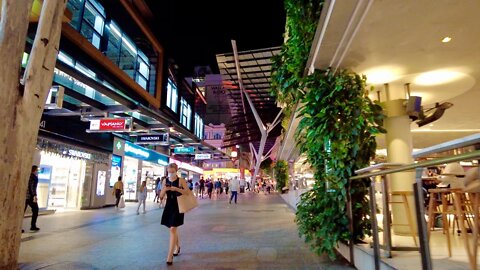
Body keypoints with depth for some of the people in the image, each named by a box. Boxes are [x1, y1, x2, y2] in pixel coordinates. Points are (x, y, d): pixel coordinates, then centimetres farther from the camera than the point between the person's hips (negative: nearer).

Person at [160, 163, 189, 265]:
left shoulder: (181, 180, -7)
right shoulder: (165, 181, 4)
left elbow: (188, 192, -17)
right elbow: (161, 197, 4)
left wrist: (176, 189, -26)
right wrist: (164, 190, -17)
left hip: (177, 207, -5)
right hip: (168, 206, 5)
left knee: (173, 229, -12)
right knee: (173, 229, 18)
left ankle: (170, 256, -7)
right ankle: (177, 247, 42)